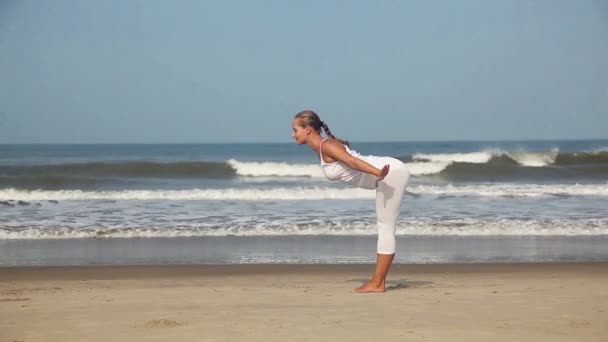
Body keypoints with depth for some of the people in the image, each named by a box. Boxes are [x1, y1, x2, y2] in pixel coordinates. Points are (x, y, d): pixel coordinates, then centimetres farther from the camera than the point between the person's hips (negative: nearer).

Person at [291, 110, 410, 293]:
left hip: (392, 172, -10)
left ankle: (377, 283, -2)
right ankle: (378, 281, 17)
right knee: (384, 228, 11)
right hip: (388, 173, 10)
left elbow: (352, 161, -31)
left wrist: (379, 173, -44)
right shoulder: (321, 148, 12)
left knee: (386, 228, -5)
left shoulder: (326, 146, -16)